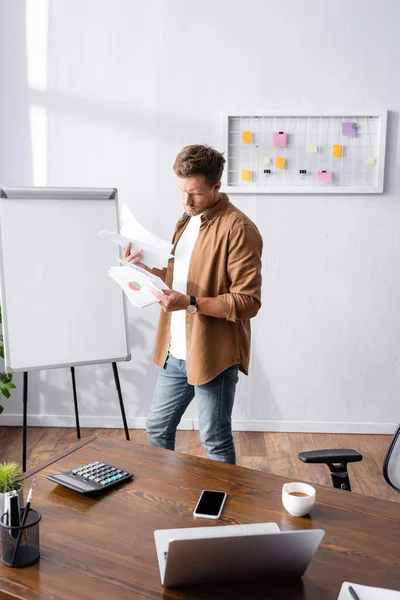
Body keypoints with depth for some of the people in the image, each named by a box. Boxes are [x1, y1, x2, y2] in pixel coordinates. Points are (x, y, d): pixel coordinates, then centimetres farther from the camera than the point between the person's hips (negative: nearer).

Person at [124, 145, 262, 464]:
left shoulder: (238, 229, -19)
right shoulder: (188, 220, 10)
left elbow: (249, 302, -22)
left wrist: (191, 304, -30)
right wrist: (146, 268, 2)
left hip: (213, 356, -9)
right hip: (175, 353, 9)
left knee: (215, 441, 9)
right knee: (158, 428, 21)